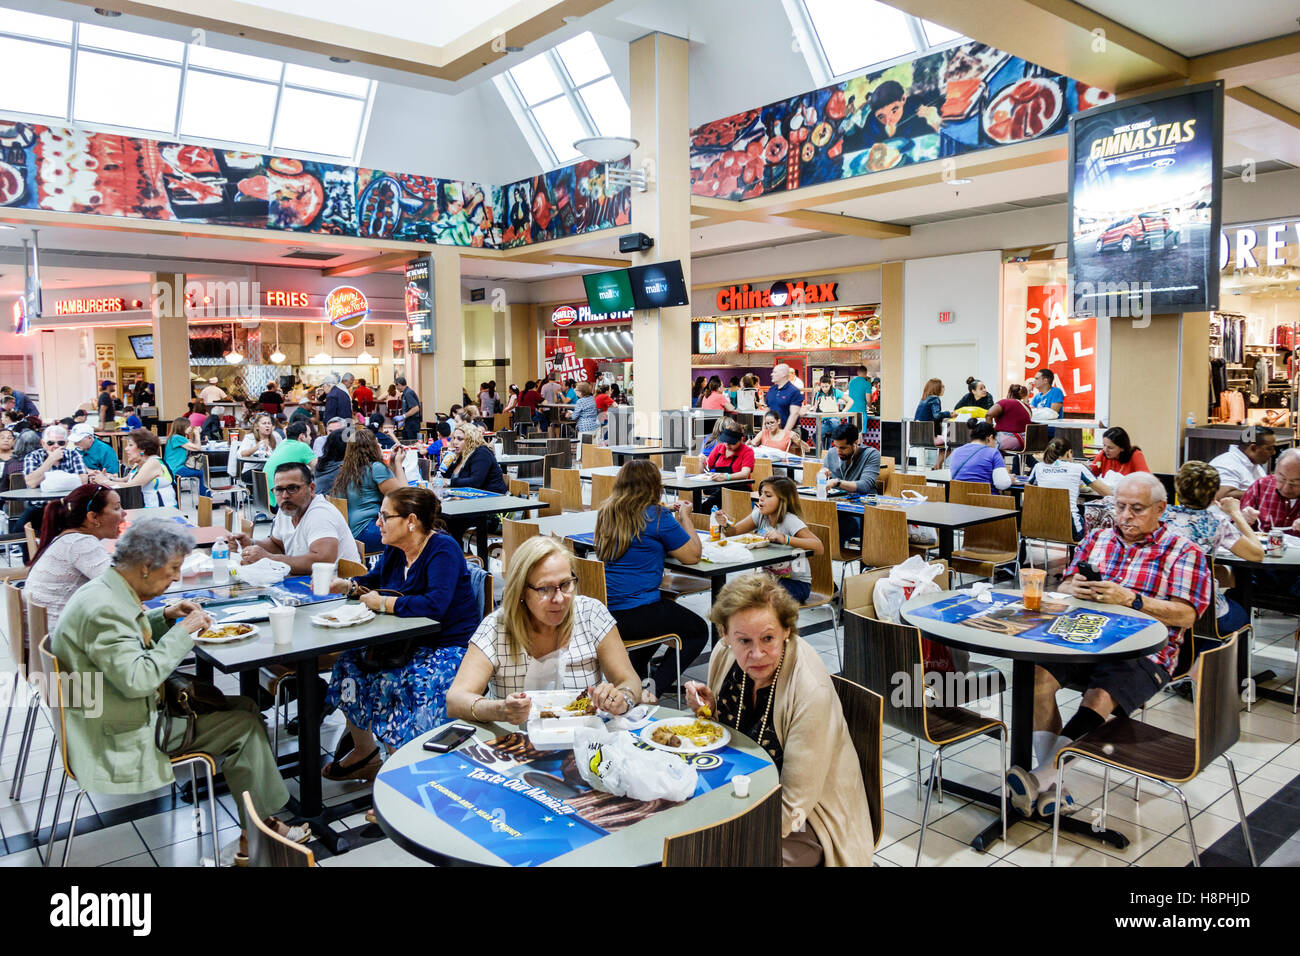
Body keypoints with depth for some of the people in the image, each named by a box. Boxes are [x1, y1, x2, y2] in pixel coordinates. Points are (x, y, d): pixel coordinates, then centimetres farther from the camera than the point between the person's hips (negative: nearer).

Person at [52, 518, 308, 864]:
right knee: (245, 726, -8)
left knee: (243, 707, 5)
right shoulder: (104, 608, -25)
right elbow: (137, 678, -29)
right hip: (120, 739, -10)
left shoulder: (109, 592, 7)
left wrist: (164, 617, 8)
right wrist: (183, 631, -21)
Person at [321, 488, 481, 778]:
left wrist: (383, 603, -20)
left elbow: (435, 604, -33)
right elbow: (376, 578, 28)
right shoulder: (395, 549, 7)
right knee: (350, 665, 2)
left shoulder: (443, 549, -19)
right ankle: (365, 755, 21)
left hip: (450, 649, -9)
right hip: (410, 643, 9)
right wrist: (346, 585, 6)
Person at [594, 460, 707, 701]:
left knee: (662, 612, 36)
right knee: (699, 630, 17)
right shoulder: (656, 516, -12)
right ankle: (655, 687, 0)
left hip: (604, 610, 7)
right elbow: (693, 556, -6)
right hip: (635, 616, -7)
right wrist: (684, 517, 8)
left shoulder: (607, 513, 8)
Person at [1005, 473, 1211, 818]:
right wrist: (1074, 588, -7)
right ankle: (1051, 787, -24)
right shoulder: (1097, 539, 20)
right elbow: (1063, 588, 19)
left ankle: (1040, 777, -31)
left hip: (1144, 653, -4)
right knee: (1038, 673, -25)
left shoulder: (1183, 552, 6)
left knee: (1100, 697, -33)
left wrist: (1129, 599, -18)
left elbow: (1186, 615, -5)